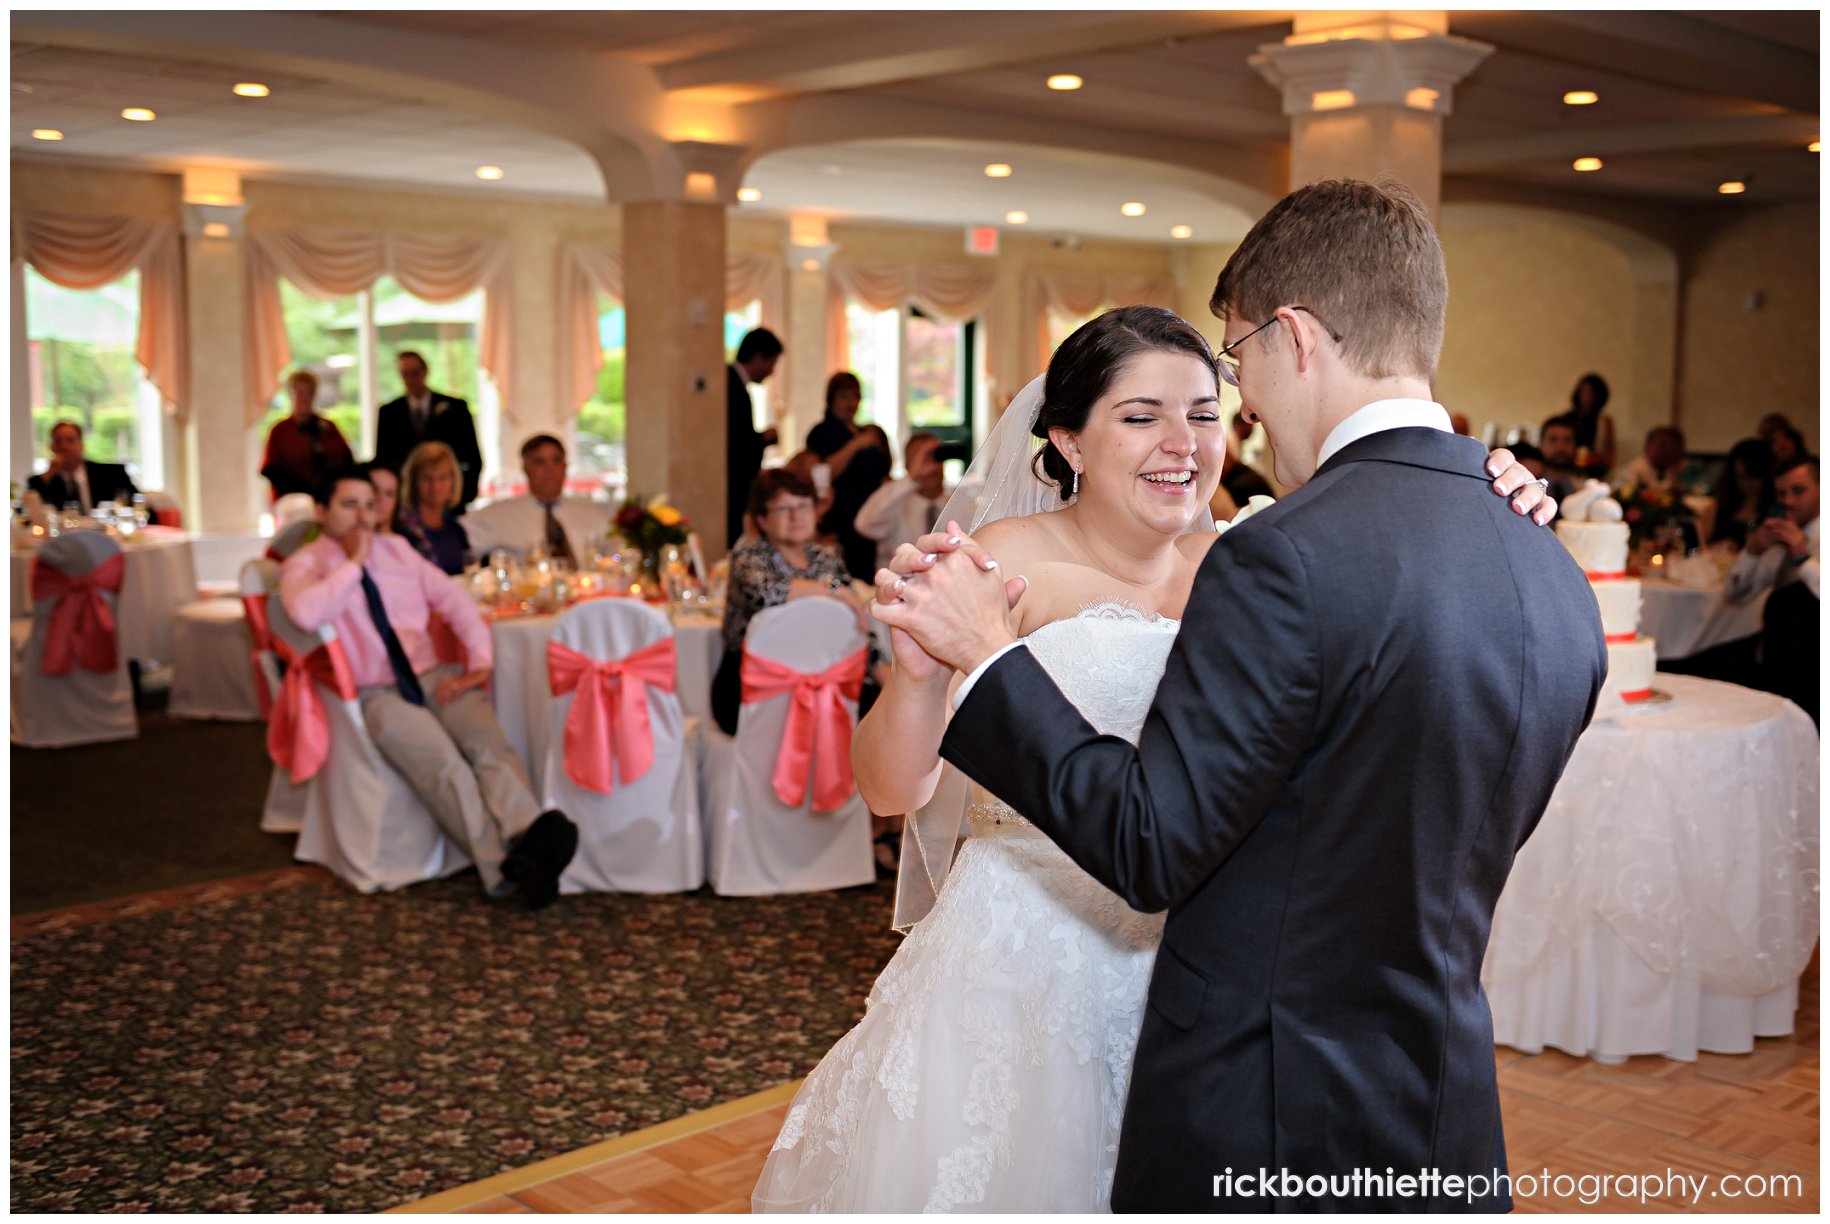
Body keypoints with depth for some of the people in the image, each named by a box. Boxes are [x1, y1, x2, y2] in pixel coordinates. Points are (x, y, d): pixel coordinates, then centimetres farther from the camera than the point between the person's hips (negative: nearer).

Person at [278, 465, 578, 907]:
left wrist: (480, 663, 0)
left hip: (436, 677, 4)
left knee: (489, 741, -29)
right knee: (442, 762, -33)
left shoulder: (396, 549, 20)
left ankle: (530, 835, -53)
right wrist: (354, 564, -8)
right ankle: (505, 869, -42)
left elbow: (454, 600, 15)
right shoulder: (304, 565, 6)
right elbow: (305, 613, -18)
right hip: (376, 694, -4)